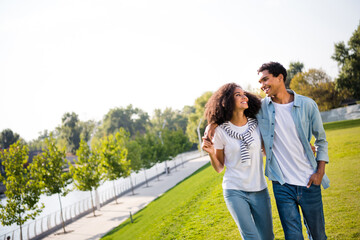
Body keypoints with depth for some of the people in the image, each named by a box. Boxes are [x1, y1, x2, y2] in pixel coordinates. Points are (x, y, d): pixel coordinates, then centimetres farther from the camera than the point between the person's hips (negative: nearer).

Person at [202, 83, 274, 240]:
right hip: (234, 191, -3)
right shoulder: (221, 131, -5)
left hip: (259, 190, 3)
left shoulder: (256, 124, 0)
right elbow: (219, 168, 2)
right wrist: (211, 153, -18)